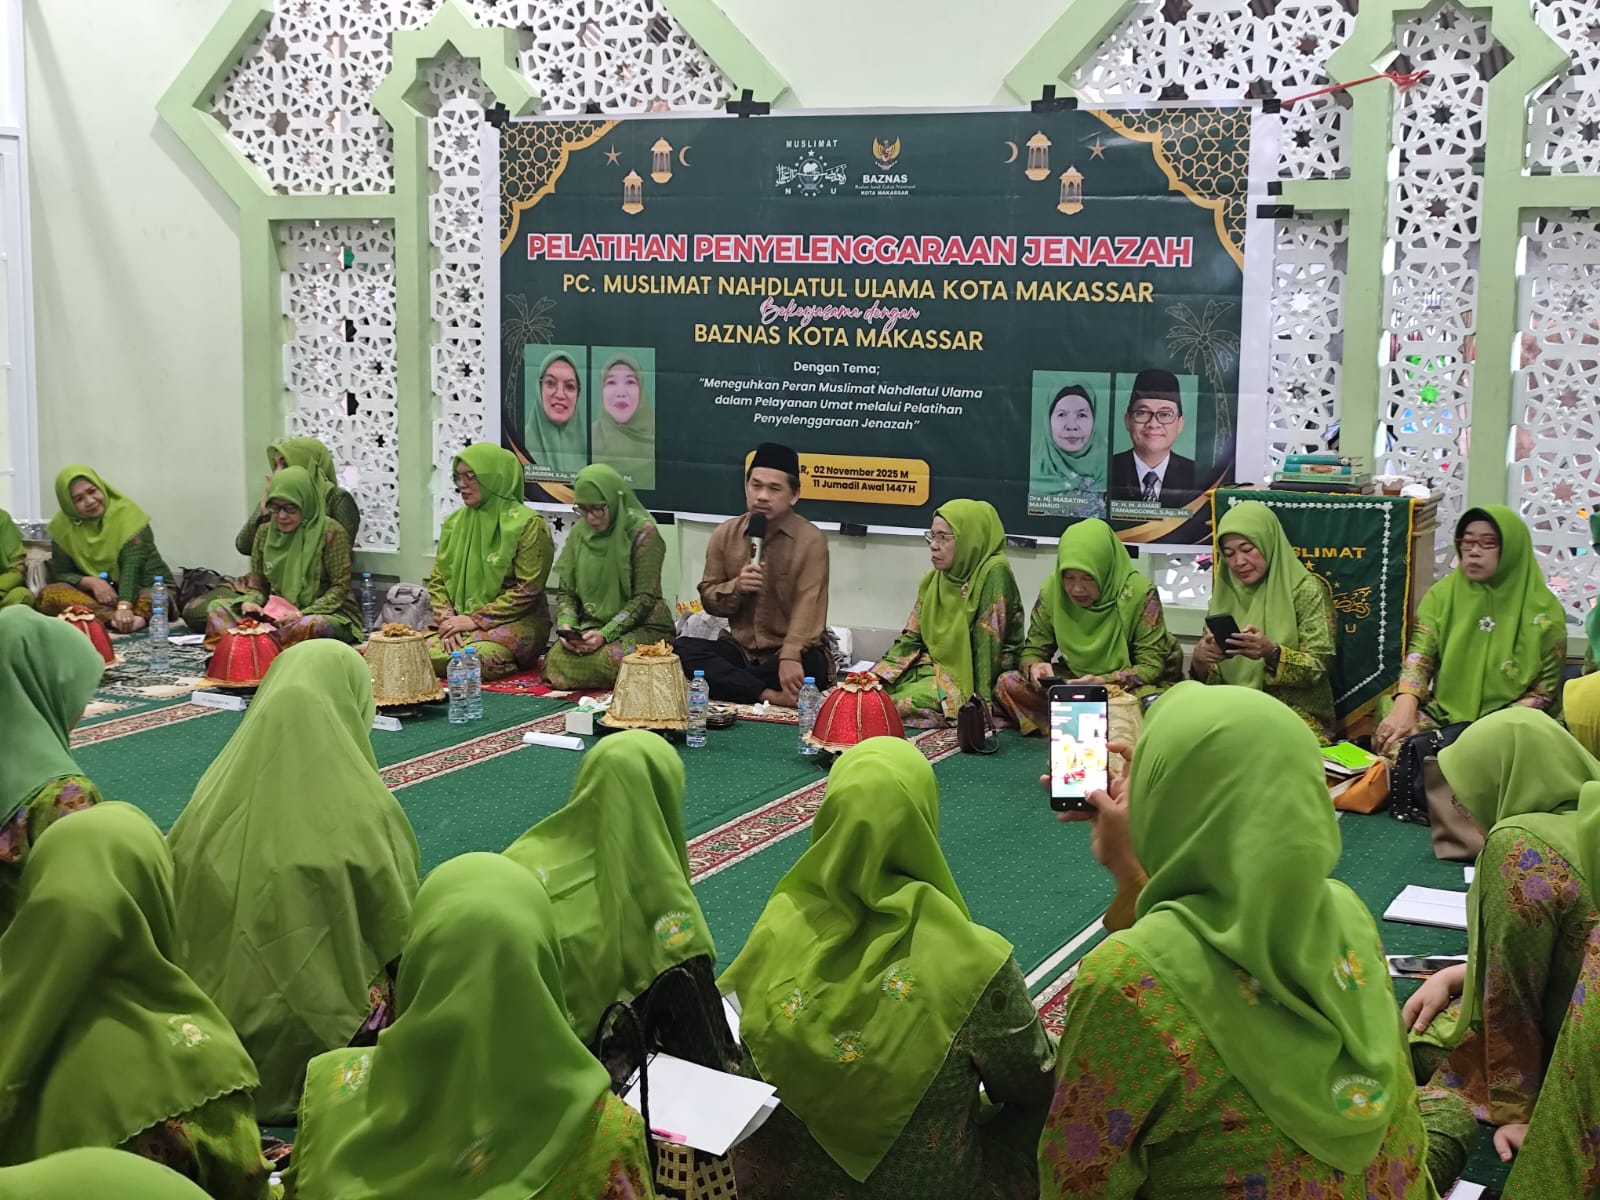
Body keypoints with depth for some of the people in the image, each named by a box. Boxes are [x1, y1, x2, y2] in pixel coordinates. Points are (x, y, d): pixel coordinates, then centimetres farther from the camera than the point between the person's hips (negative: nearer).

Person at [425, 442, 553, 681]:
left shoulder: (528, 524, -6)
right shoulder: (454, 522, 12)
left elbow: (527, 590, -12)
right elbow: (437, 580, 11)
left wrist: (477, 620, -14)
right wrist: (447, 619, -8)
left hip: (517, 622, -5)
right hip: (461, 622, 5)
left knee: (475, 659, -33)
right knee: (428, 654, -24)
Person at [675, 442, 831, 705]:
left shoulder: (811, 539, -9)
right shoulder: (725, 534, 4)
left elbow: (808, 607, -21)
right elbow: (708, 600, 8)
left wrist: (790, 658, -37)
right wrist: (736, 587, -15)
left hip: (789, 653, -4)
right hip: (740, 649, 4)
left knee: (810, 665, -37)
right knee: (683, 649, -23)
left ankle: (721, 681, -20)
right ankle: (770, 695, -32)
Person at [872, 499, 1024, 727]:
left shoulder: (994, 574, -15)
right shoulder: (934, 579, 9)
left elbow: (988, 647, -19)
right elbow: (911, 639, 9)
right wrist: (874, 675, -4)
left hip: (971, 679, -7)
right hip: (936, 669, 7)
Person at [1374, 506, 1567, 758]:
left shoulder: (1544, 610, -1)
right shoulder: (1442, 594, 6)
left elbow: (1546, 688, 1)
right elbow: (1420, 653, -5)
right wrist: (1405, 707, -25)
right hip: (1444, 715, 2)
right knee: (1393, 742, -29)